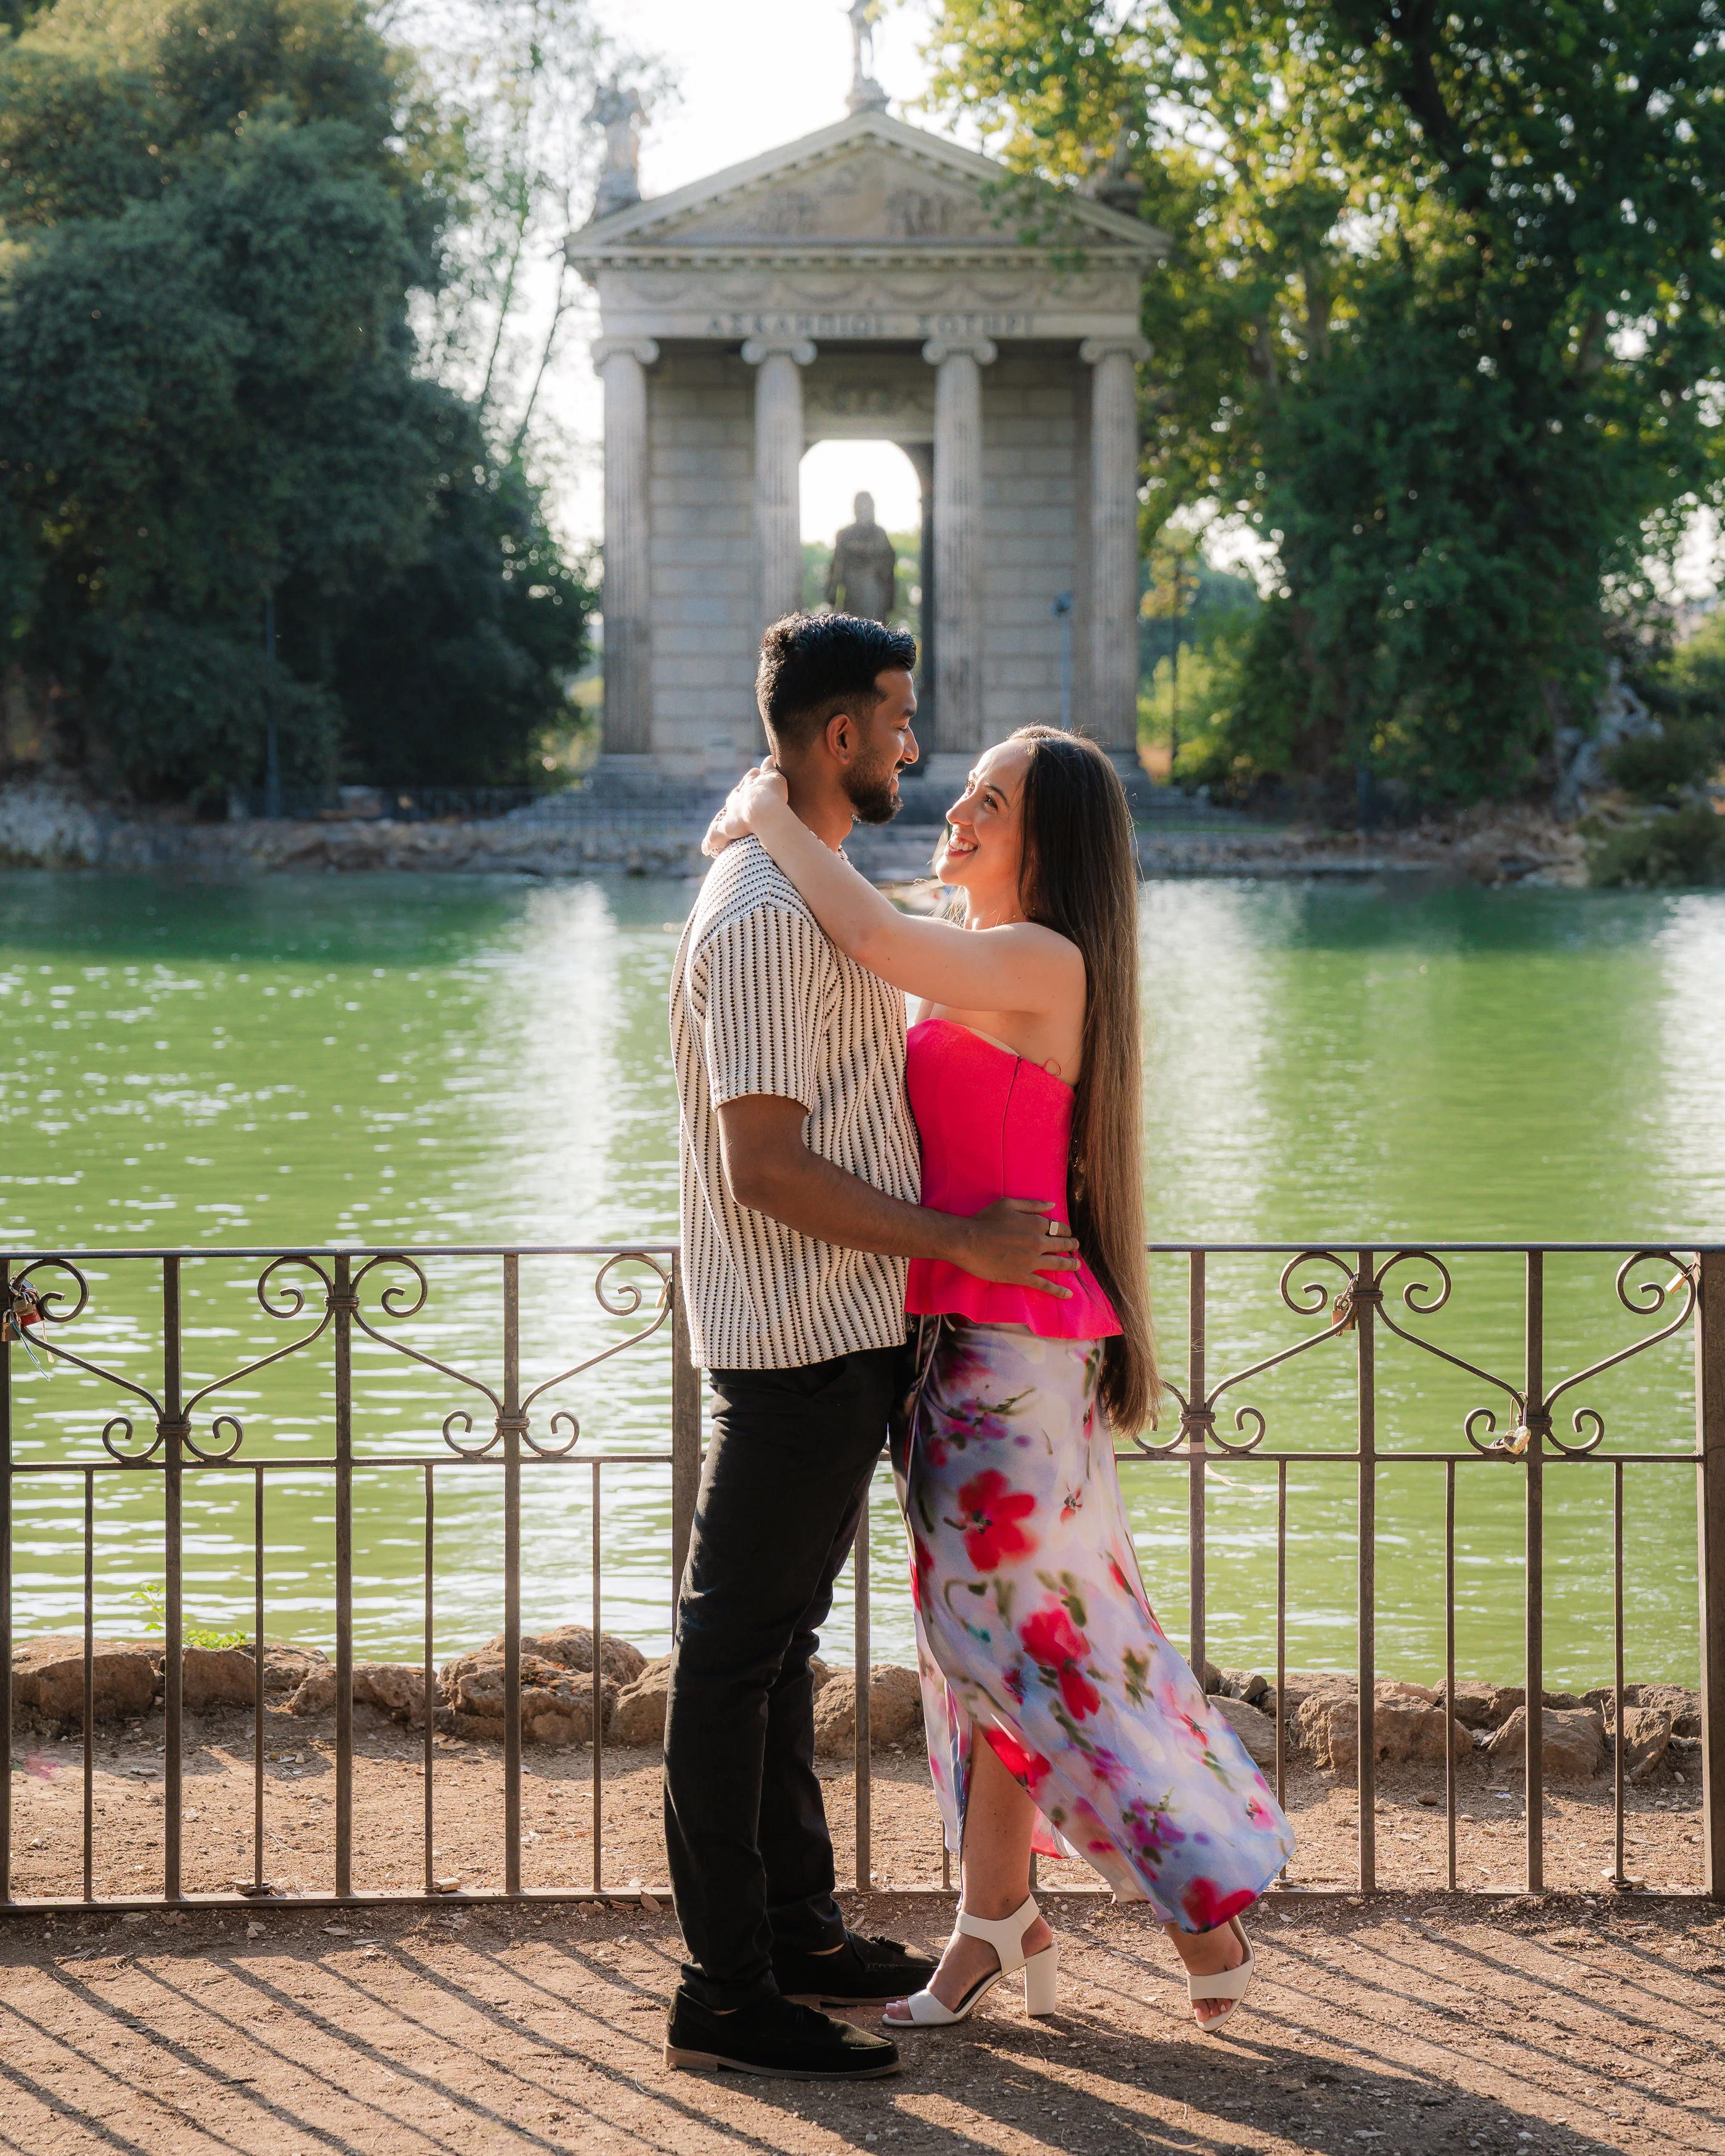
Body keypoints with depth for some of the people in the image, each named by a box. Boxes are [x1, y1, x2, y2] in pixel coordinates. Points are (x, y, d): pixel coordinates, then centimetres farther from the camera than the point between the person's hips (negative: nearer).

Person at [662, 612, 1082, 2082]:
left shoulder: (819, 895, 16)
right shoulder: (767, 914, -18)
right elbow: (765, 1165, -23)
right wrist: (963, 1240, -19)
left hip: (844, 1333, 11)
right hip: (796, 1341, -11)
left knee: (780, 1640, 16)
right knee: (739, 1652, -6)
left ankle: (798, 1932, 27)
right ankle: (726, 1992, -3)